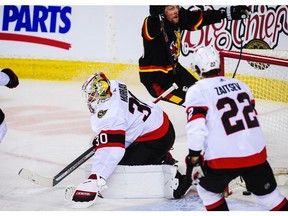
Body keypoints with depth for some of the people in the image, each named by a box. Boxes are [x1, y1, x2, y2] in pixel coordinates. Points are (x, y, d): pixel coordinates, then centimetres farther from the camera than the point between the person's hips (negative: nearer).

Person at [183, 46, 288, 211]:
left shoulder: (197, 91, -5)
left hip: (223, 157, -4)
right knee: (268, 193, 19)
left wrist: (194, 154, -3)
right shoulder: (240, 84, 13)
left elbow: (196, 127, -14)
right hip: (256, 153, 4)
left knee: (208, 190, 22)